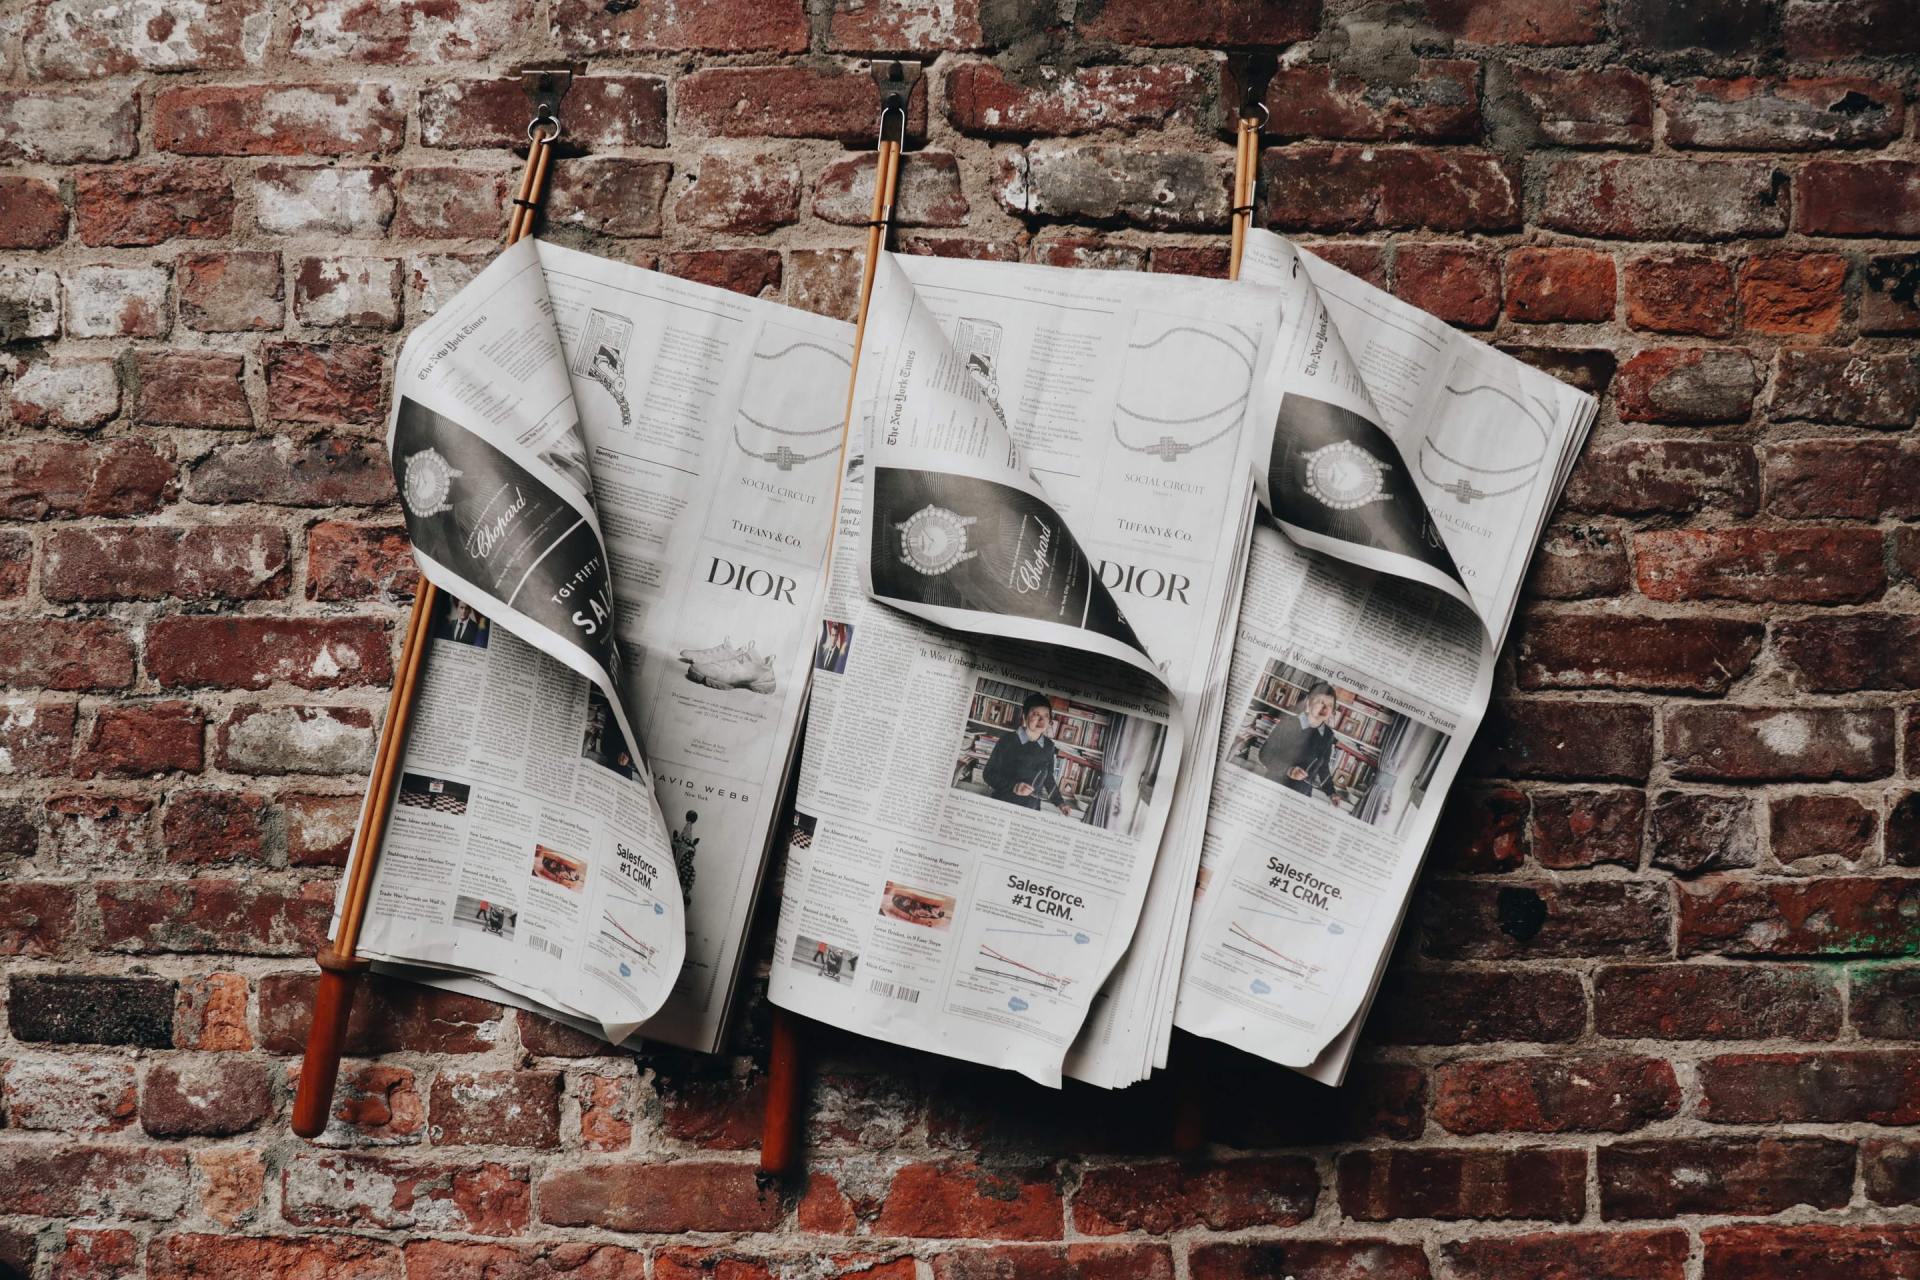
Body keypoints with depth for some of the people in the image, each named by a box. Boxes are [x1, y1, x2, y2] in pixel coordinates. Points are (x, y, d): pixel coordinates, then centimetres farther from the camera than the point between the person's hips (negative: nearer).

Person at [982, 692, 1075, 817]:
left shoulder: (1048, 746, 1)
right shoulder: (1008, 740, -11)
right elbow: (989, 774, -11)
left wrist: (1060, 803, 8)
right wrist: (1014, 787, -25)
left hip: (1031, 810, 3)